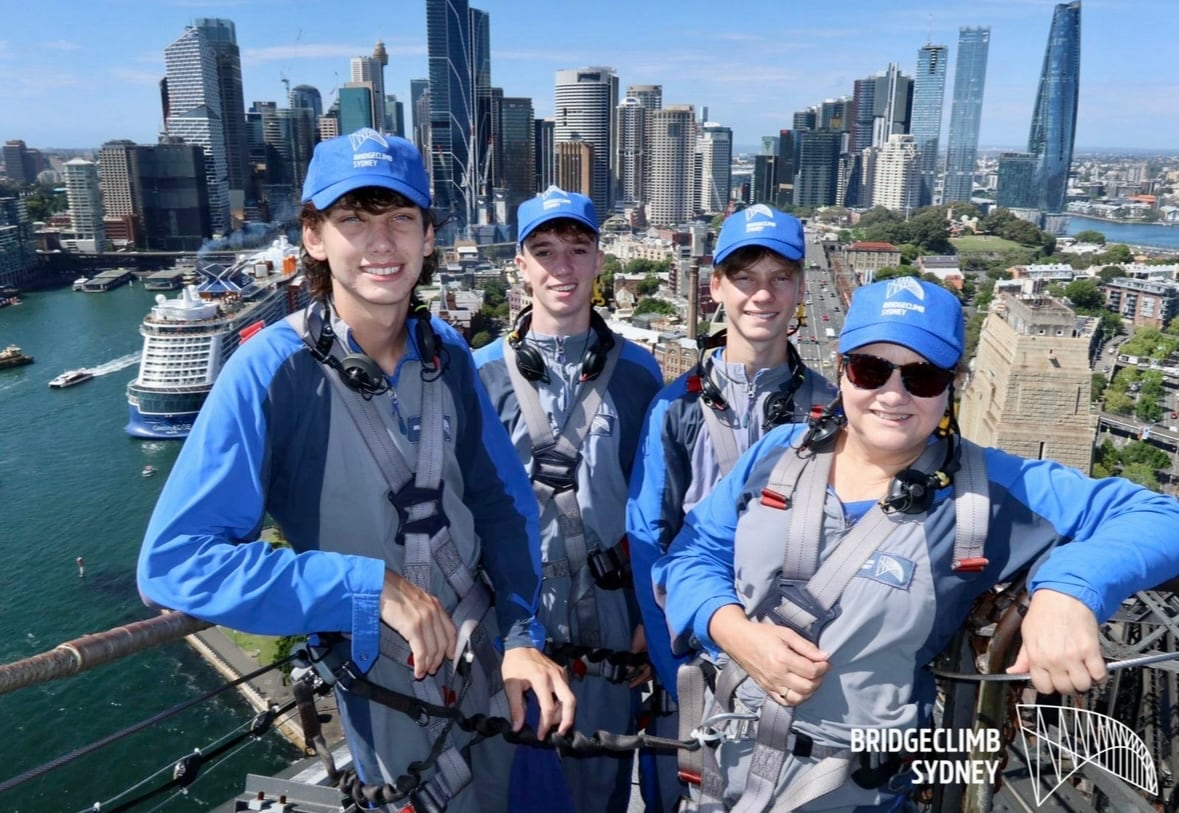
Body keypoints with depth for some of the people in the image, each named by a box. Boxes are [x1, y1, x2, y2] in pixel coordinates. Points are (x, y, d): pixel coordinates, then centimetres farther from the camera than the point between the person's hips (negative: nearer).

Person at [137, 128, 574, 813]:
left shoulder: (448, 351, -6)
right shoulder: (269, 371, -21)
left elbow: (502, 499, 0)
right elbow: (175, 561, -23)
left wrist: (524, 633, -11)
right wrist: (371, 586, -29)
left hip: (489, 657, 5)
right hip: (379, 679, -4)